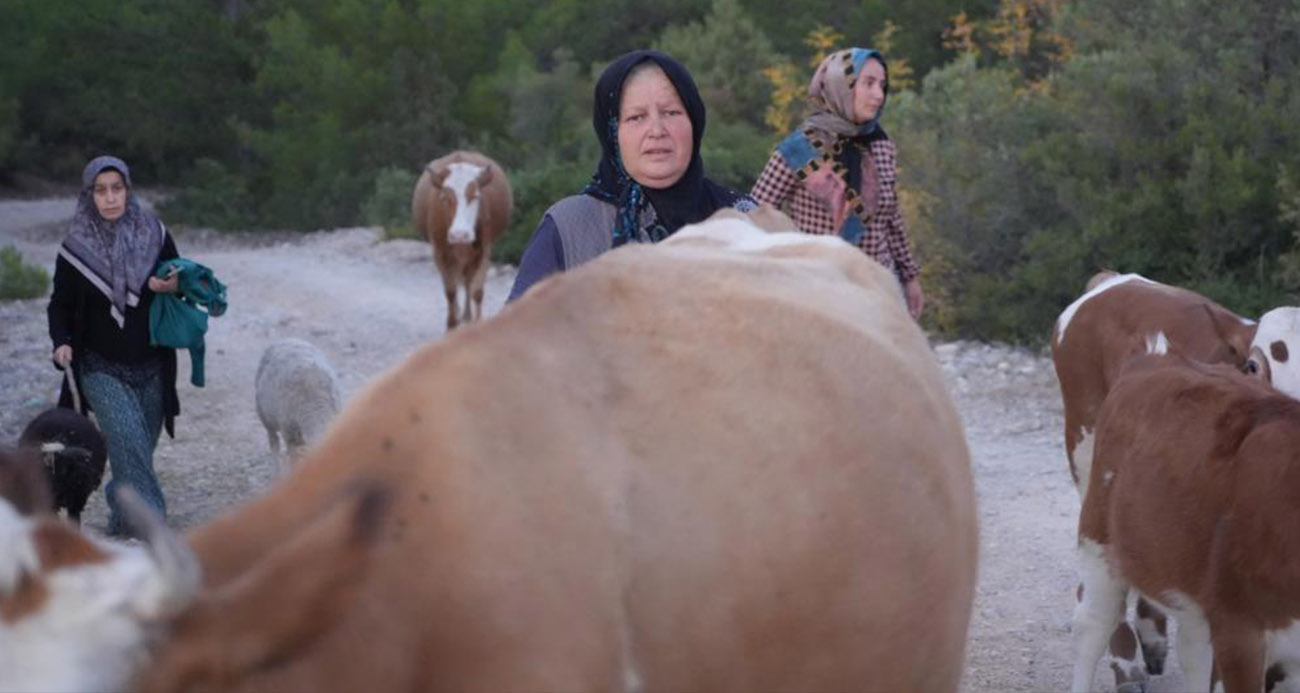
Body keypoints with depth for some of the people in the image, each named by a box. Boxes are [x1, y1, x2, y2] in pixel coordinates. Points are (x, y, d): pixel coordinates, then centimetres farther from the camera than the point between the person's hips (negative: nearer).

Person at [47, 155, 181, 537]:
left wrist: (173, 286, -13)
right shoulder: (76, 248, -5)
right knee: (128, 442, -20)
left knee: (138, 452, 11)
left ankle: (121, 519, 35)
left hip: (151, 368, 3)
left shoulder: (155, 235, -2)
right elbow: (60, 305, 5)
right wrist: (62, 343, -13)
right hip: (102, 369, -2)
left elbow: (182, 283, 11)